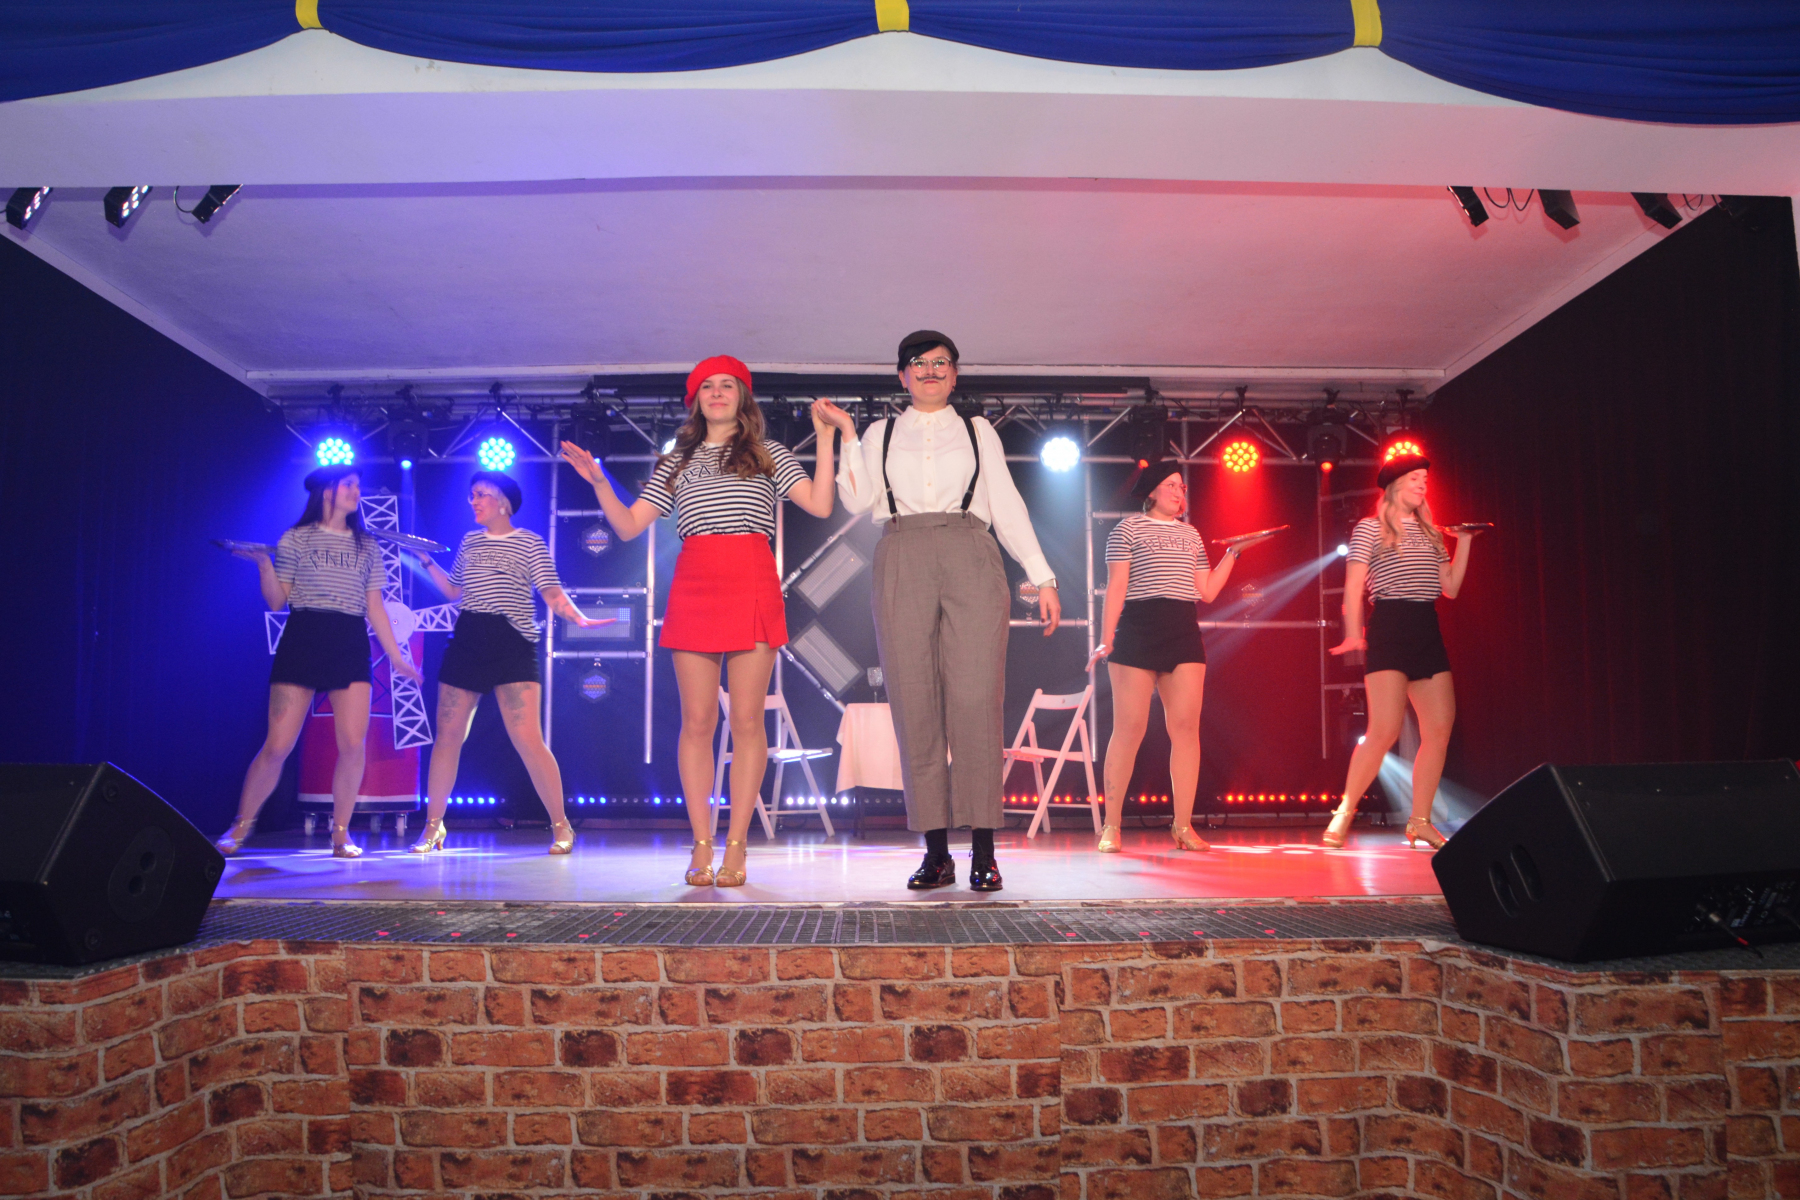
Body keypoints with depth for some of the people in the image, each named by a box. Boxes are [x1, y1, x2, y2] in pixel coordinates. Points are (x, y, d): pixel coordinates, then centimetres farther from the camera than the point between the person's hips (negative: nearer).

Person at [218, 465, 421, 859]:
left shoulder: (367, 546, 16)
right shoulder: (296, 539, 8)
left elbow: (375, 608, 16)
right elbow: (276, 602, 5)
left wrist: (395, 655, 11)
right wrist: (263, 564, -11)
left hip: (351, 645, 2)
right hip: (302, 639, -2)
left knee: (353, 744, -10)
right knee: (278, 745, -5)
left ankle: (341, 833, 4)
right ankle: (240, 826, 14)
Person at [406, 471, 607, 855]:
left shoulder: (530, 542, 2)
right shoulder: (470, 541, 17)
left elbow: (551, 592, -6)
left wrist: (578, 617, -23)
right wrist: (426, 561, 16)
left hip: (512, 646, -5)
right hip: (466, 642, 5)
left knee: (527, 739, -13)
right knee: (447, 736, 6)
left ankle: (561, 826, -1)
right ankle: (432, 826, 19)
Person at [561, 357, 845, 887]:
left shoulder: (769, 455, 15)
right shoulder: (675, 464, 20)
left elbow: (820, 505, 2)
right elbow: (628, 526, 14)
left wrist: (825, 437, -1)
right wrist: (598, 481, 2)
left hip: (752, 586, -2)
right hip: (693, 588, 2)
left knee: (746, 719, -4)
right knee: (697, 721, -1)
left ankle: (736, 846, 1)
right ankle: (701, 847, 4)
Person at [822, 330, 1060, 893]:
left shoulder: (978, 431, 20)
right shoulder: (880, 435, 20)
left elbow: (1008, 508, 14)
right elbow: (857, 498, 5)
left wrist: (1043, 577, 8)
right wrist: (845, 434, 1)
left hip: (970, 561, -1)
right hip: (902, 564, 1)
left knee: (975, 701, -10)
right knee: (915, 703, -5)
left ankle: (983, 851, -7)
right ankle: (936, 851, 0)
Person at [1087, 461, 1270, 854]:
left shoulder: (1191, 535, 22)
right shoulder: (1128, 528, 8)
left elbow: (1207, 592, 17)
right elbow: (1116, 587, 0)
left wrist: (1233, 553, 14)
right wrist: (1106, 638, -8)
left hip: (1184, 633, 5)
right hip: (1137, 630, -5)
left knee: (1186, 726, -4)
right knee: (1129, 728, -7)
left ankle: (1183, 825, 1)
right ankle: (1111, 826, -1)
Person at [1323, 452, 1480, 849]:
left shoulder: (1430, 534, 19)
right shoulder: (1370, 527, 3)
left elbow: (1451, 588, 15)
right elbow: (1354, 586, -4)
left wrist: (1464, 542, 11)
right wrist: (1353, 634, -14)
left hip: (1427, 631, 6)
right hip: (1389, 628, -6)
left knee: (1439, 730, -2)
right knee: (1384, 731, -15)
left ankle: (1420, 822, 6)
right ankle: (1345, 812, -2)